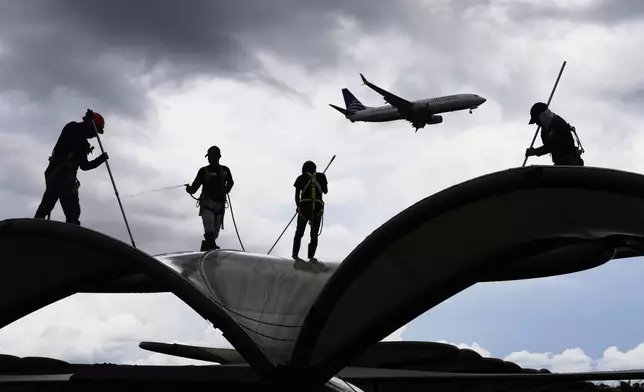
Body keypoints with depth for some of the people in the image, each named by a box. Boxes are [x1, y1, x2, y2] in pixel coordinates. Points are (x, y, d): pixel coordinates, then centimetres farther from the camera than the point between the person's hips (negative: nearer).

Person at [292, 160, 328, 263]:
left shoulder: (301, 178, 5)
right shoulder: (321, 176, 7)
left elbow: (297, 195, 5)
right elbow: (325, 191, 17)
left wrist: (298, 206, 19)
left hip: (304, 206, 0)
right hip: (318, 207, 0)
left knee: (299, 231, 14)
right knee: (314, 233, 9)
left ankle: (295, 254, 7)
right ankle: (311, 256, -1)